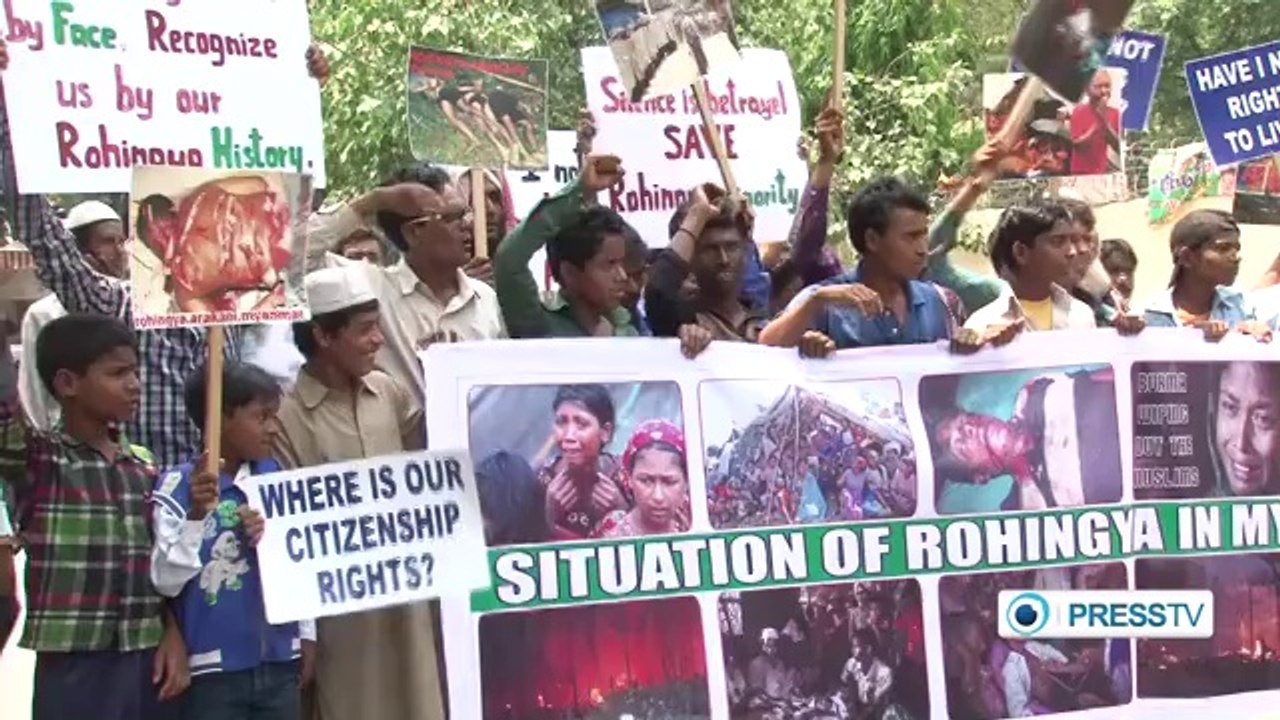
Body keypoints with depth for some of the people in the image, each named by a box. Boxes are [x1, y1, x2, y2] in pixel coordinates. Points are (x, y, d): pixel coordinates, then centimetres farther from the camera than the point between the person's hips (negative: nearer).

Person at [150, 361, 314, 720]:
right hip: (215, 667, -5)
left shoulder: (274, 477, 5)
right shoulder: (180, 486, -10)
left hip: (278, 661, 5)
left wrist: (307, 634, 15)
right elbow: (166, 580, -14)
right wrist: (196, 515, -25)